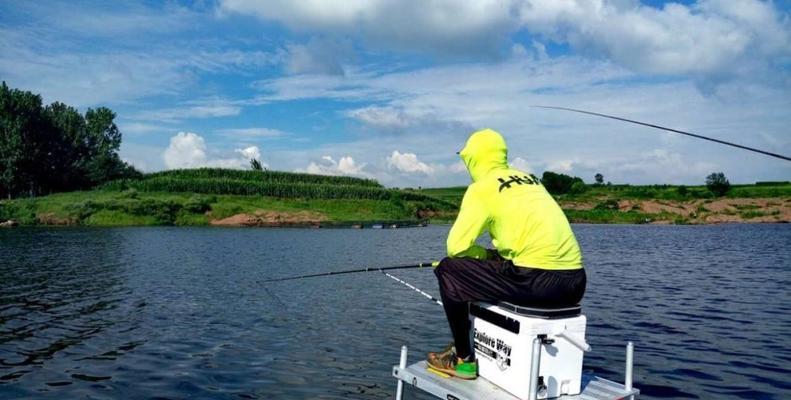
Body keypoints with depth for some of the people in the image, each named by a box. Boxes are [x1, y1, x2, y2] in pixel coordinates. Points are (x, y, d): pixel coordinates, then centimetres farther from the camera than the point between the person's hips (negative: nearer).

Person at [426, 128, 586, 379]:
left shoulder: (482, 188, 0)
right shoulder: (530, 179, 21)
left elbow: (456, 247, -5)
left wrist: (488, 254, 12)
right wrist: (497, 255, 29)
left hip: (536, 281, -8)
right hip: (576, 283, 8)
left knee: (448, 270, 7)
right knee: (501, 270, 35)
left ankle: (464, 359, 13)